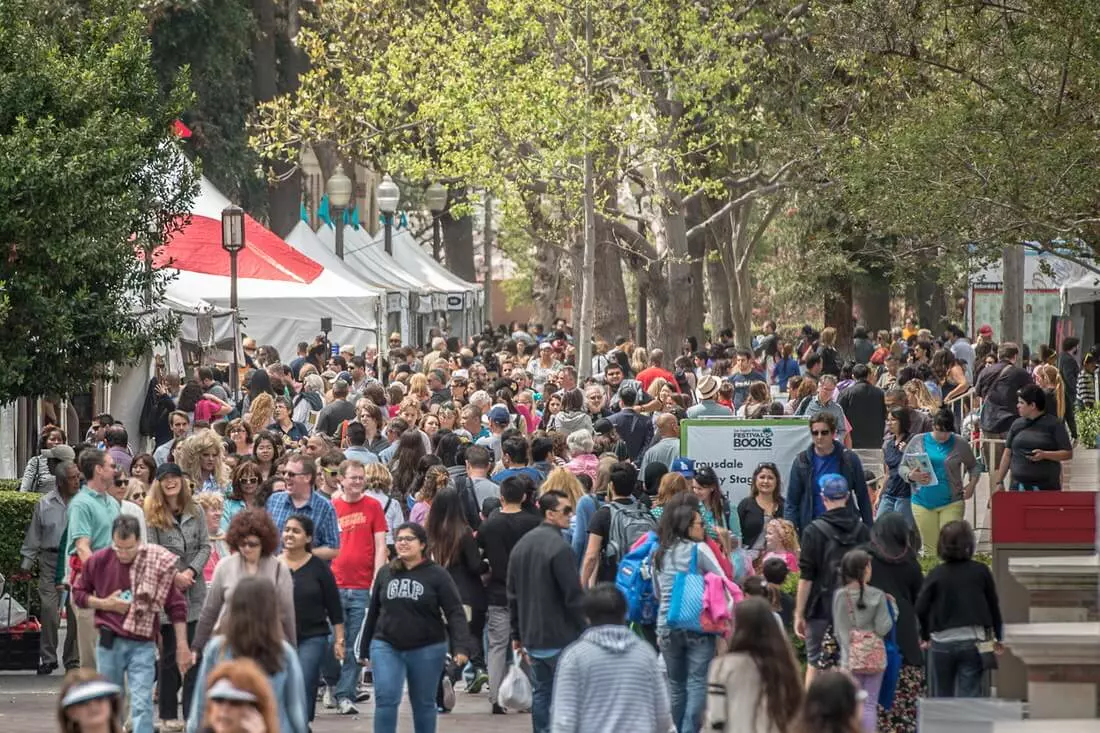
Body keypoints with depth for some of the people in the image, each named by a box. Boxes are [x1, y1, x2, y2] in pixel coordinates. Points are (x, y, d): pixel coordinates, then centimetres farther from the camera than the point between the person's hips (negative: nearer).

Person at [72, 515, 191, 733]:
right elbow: (78, 593, 11)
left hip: (143, 645, -2)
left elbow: (176, 606, -2)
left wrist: (182, 647, -3)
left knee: (142, 705, -12)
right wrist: (104, 604, -7)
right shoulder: (98, 561, -3)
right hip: (110, 643, 2)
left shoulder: (159, 563, -8)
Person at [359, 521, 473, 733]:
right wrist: (364, 649, 14)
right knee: (385, 699, -11)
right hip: (387, 647, 2)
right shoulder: (385, 574, 6)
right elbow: (373, 612, 13)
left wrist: (461, 647, -22)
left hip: (426, 650, -2)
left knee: (423, 704, 10)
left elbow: (455, 613, -10)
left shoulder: (437, 575, -4)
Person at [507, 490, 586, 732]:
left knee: (541, 692, 14)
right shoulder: (559, 548, -16)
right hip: (561, 639, -8)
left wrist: (517, 635, 20)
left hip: (532, 638, 8)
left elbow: (513, 595, 15)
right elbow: (574, 596, -17)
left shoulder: (521, 545, 11)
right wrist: (584, 633, -9)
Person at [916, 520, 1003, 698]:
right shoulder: (981, 572, -2)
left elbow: (921, 609, -6)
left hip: (941, 642, 0)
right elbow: (994, 606, 5)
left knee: (940, 696, 12)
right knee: (970, 694, -1)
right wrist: (998, 638, 17)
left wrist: (925, 636, 11)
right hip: (973, 641, 0)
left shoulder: (936, 575, -4)